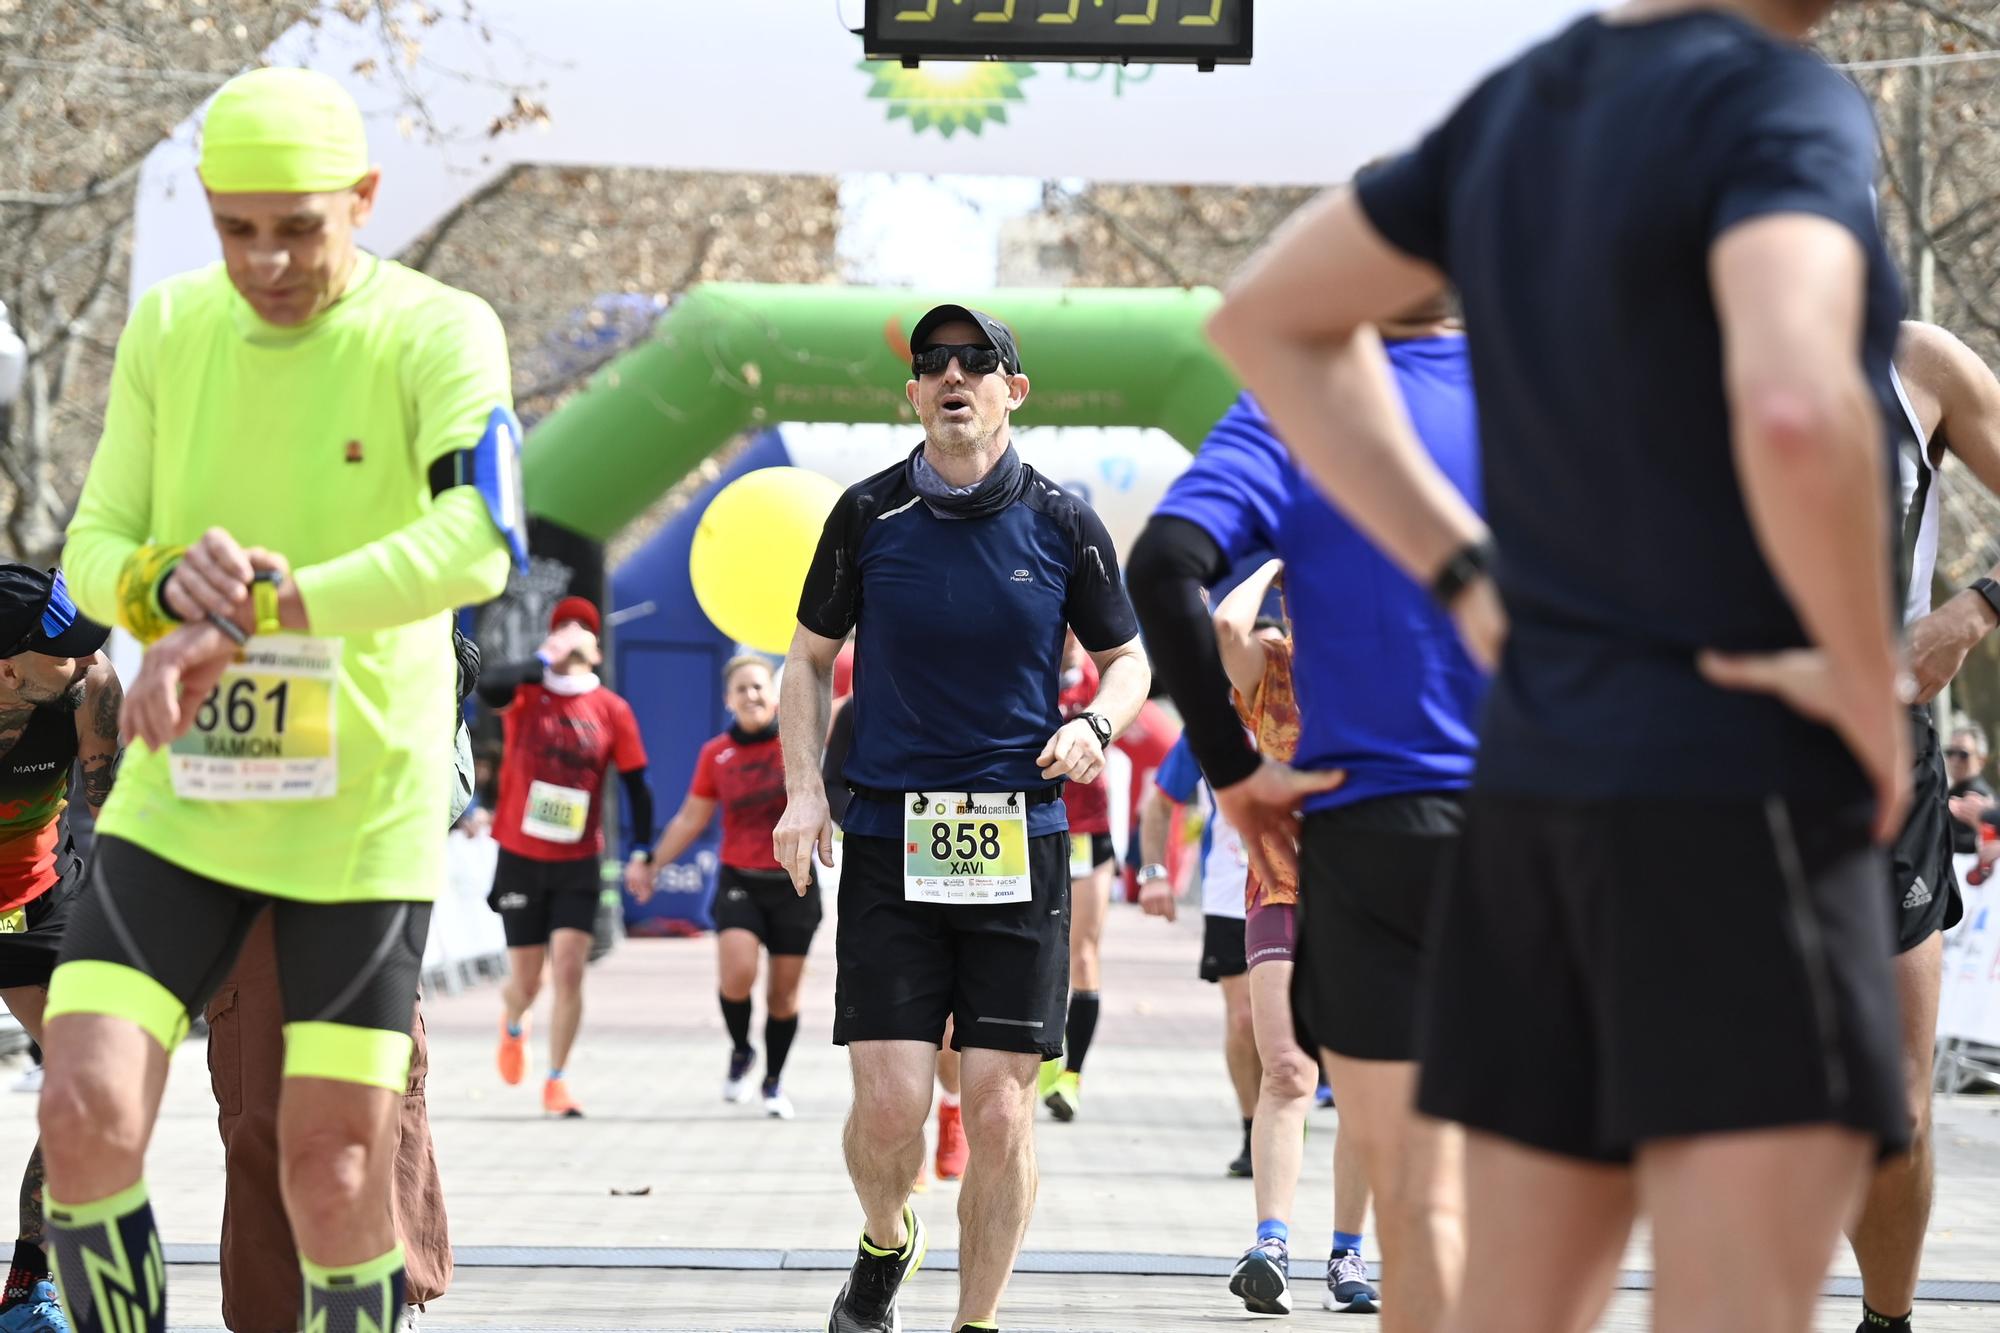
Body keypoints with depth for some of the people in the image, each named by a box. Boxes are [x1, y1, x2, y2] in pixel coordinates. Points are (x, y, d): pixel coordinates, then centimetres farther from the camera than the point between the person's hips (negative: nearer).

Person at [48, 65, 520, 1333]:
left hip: (364, 812, -3)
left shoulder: (439, 335, -11)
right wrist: (169, 578, -18)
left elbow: (478, 545, -27)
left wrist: (246, 618, -32)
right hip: (179, 798, 3)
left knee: (334, 1166, 0)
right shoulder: (169, 329, 4)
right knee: (86, 1118, -9)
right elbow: (91, 551, 6)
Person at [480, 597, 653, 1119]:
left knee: (569, 969, -11)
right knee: (525, 982, 7)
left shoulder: (612, 709, -1)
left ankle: (556, 1081, 1)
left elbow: (636, 785, 3)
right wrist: (548, 660, -23)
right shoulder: (527, 692, -4)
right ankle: (513, 1024, 42)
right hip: (520, 858, 0)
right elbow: (489, 688, -27)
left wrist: (642, 854, -2)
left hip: (578, 864, 0)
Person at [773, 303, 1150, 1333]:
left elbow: (1126, 658, 15)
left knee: (999, 1110, -3)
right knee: (890, 1105, -7)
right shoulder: (868, 516, 4)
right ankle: (885, 1247, 25)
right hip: (888, 842, 0)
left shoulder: (1061, 524, 4)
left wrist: (1095, 725, -7)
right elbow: (810, 656, 14)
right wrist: (803, 790, 2)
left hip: (1020, 845, 0)